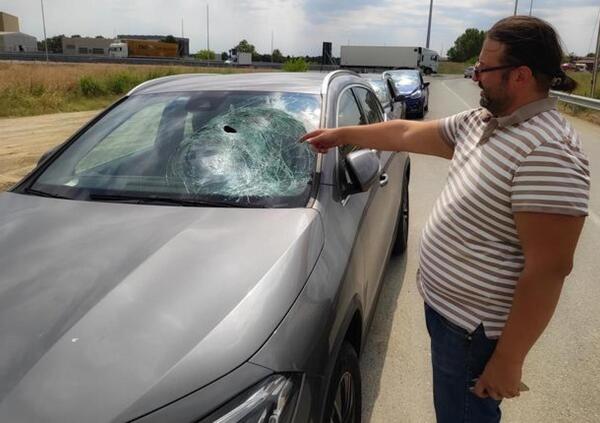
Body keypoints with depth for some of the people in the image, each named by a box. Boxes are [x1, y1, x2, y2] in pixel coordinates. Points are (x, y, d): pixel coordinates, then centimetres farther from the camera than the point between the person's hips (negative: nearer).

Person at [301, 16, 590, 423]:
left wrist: (508, 360, -23)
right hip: (444, 304, 8)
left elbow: (549, 268, -27)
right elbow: (408, 133, 13)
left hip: (474, 327, -8)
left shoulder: (547, 153, -27)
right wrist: (341, 134, 18)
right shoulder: (478, 122, 2)